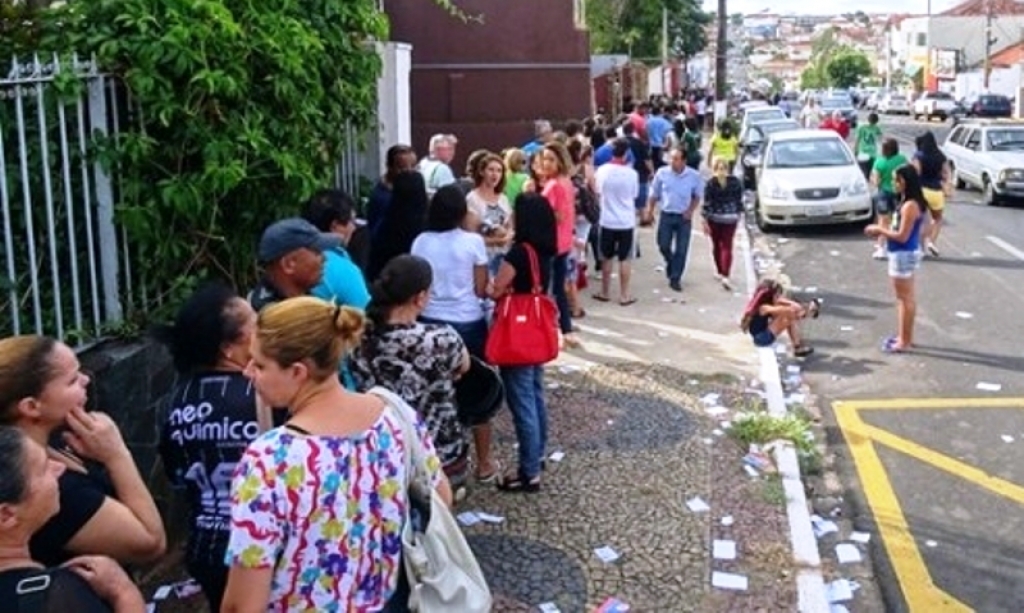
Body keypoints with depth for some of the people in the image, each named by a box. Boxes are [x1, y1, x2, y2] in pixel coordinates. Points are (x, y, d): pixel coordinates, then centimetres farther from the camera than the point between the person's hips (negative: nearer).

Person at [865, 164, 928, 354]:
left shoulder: (910, 206, -22)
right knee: (905, 297, 17)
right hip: (904, 254, 11)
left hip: (904, 255, -11)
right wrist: (882, 230, 6)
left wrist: (879, 230, -13)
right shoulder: (909, 203, 9)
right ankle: (904, 336, 27)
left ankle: (905, 341, 7)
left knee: (905, 298, -1)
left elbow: (902, 236, -23)